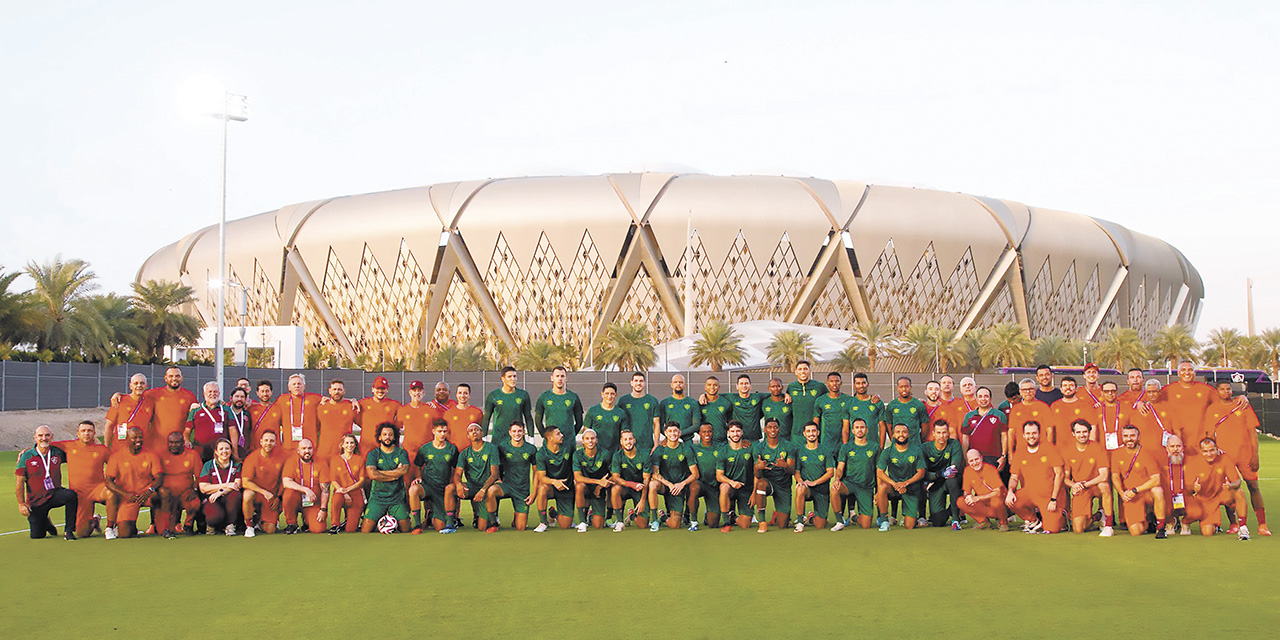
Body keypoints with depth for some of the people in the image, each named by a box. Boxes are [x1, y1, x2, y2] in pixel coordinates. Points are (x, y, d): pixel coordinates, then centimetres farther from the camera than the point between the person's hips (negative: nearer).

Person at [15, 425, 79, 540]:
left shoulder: (58, 452, -1)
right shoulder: (27, 456, -6)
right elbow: (20, 482, -3)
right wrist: (21, 504, -7)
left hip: (55, 494, 1)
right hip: (35, 502, -1)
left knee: (71, 495, -34)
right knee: (36, 536, 0)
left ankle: (68, 531, -20)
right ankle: (46, 523, 37)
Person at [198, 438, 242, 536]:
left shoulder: (236, 465, 10)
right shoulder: (208, 466, 6)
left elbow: (237, 485, -4)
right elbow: (203, 488, -4)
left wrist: (220, 492, -20)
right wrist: (226, 485, -13)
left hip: (228, 499, 2)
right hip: (212, 500, -2)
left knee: (236, 494, -35)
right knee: (216, 516, -35)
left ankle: (230, 525, -16)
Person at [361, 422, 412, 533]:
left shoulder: (401, 453, 6)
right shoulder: (373, 454, 2)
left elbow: (404, 470, -13)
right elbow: (372, 474, -15)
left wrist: (380, 472, -12)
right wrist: (395, 474, -12)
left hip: (397, 499, 1)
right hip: (377, 498, -1)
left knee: (406, 530, -6)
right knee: (365, 531, -11)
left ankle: (393, 523, 24)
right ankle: (379, 521, 19)